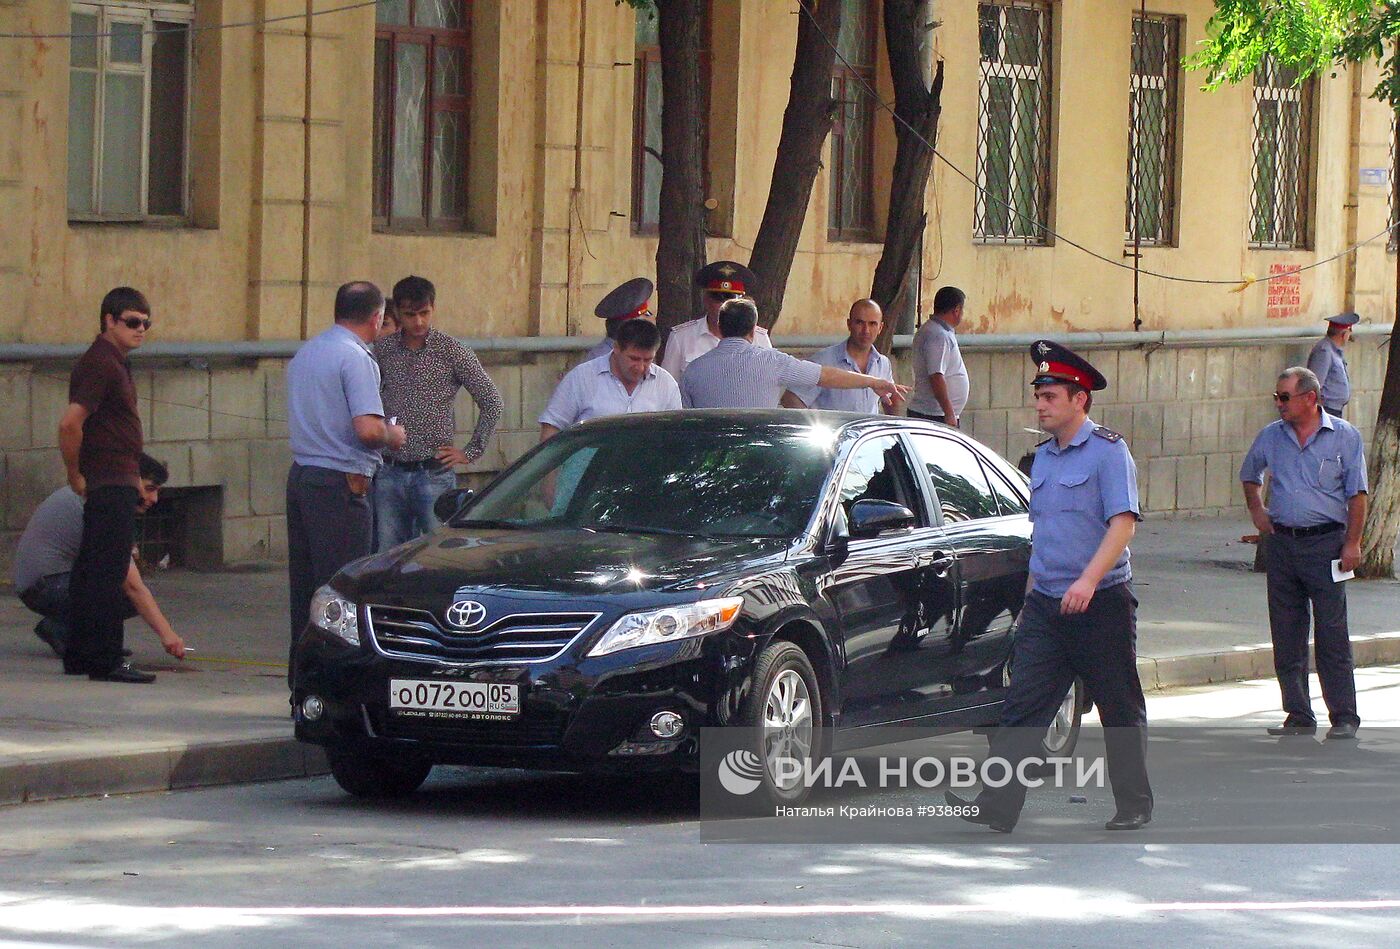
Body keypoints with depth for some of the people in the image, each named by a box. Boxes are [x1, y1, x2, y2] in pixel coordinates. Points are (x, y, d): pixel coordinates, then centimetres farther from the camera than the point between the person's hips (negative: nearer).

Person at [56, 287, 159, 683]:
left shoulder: (114, 363, 16)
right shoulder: (101, 365, -16)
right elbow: (70, 424, -25)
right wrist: (76, 476, -16)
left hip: (116, 484, 11)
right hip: (111, 484, -11)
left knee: (90, 572, 13)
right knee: (107, 575, -9)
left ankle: (79, 657, 19)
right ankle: (106, 661, -8)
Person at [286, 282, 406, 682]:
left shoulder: (305, 353, 15)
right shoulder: (356, 358, -13)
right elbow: (368, 428, -23)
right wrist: (392, 436, -1)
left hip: (301, 473, 9)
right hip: (340, 481, -9)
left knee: (304, 586, 12)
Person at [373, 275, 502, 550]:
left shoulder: (452, 352, -2)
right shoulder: (382, 351, 6)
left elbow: (491, 402, 2)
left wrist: (471, 452, 0)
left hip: (434, 473, -3)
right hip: (390, 474, 3)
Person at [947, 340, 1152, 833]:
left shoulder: (1108, 451, -9)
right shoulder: (1043, 458, 15)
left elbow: (1123, 523, -18)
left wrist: (1088, 580, -28)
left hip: (1102, 605, -6)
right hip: (1045, 606, 6)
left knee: (1120, 712, 6)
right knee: (1022, 706, -4)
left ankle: (1134, 806, 18)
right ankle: (997, 805, -10)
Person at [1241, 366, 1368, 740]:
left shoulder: (1344, 436, -2)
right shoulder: (1271, 436, 9)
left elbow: (1356, 494, -2)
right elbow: (1249, 474, 27)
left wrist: (1352, 543, -8)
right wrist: (1256, 510, 11)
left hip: (1326, 542, -4)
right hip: (1281, 542, 4)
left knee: (1332, 634, -6)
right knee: (1286, 636, 6)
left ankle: (1344, 717, -2)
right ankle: (1298, 716, 13)